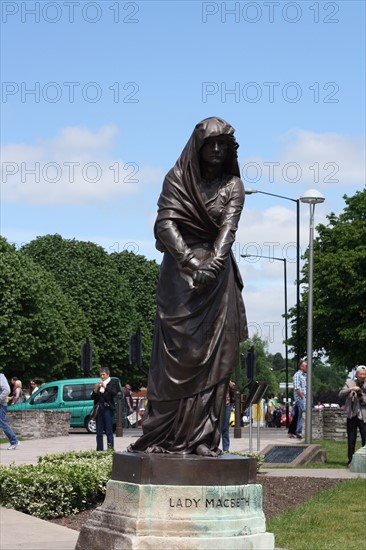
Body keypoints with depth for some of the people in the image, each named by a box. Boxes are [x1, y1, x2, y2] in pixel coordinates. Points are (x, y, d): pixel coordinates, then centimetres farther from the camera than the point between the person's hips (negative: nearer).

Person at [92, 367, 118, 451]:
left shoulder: (112, 384, 4)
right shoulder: (98, 384, 15)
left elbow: (114, 393, -13)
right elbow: (92, 397, 13)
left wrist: (105, 387, -22)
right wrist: (95, 390, -5)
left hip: (108, 409, -4)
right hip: (99, 409, 4)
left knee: (109, 431, -7)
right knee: (99, 432, 4)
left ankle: (111, 448, -7)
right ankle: (99, 450, 6)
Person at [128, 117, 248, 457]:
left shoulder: (233, 185, 10)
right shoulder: (176, 179, 5)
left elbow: (228, 227, -5)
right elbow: (165, 224, -6)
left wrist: (213, 263, -23)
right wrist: (191, 262, -21)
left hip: (218, 273, 2)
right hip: (179, 273, -2)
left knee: (213, 356, -4)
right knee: (175, 353, -6)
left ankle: (203, 437, -4)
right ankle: (166, 436, -4)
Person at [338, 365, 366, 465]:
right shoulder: (350, 383, 4)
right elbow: (341, 395, -7)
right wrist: (350, 389, -22)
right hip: (352, 416, 0)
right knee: (351, 440, 6)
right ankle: (351, 460, 13)